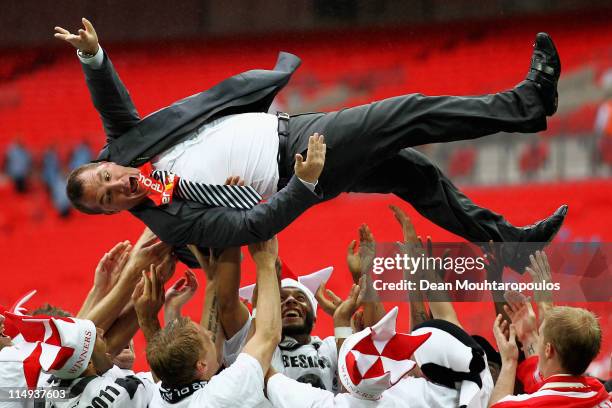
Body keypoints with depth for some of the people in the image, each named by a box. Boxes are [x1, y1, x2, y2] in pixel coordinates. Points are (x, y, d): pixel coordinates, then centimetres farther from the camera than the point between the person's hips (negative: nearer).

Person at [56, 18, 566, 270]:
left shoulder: (127, 150, -3)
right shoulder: (172, 220, -23)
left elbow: (114, 103, -6)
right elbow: (253, 226, -27)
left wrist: (92, 54, -23)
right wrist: (304, 185, -34)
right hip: (298, 170, -8)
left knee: (414, 173, 11)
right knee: (413, 116, -9)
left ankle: (507, 237, 24)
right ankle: (527, 102, 6)